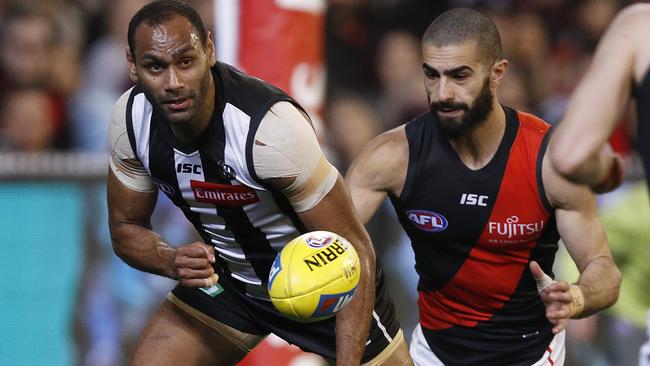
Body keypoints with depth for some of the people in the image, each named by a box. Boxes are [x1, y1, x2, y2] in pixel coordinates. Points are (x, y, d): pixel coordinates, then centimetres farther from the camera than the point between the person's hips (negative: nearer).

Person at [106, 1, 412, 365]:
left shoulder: (270, 126, -36)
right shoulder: (131, 118, -18)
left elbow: (354, 252, -29)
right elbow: (126, 229, -2)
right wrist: (172, 261, -25)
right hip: (225, 277, 4)